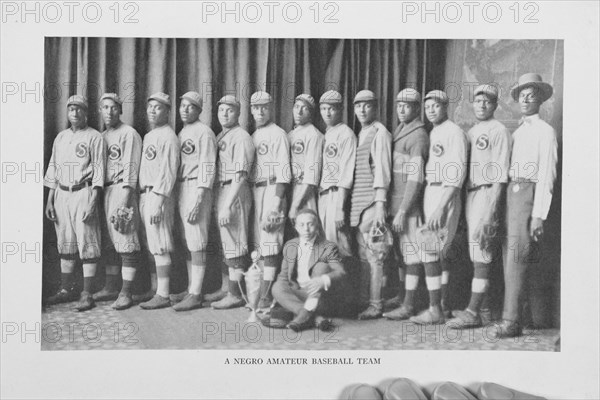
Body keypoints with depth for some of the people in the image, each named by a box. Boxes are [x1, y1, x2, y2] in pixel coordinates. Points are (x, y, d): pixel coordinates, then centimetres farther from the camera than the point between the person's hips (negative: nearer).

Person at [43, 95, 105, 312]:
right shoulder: (60, 137, 16)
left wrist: (92, 201, -15)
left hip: (83, 193, -6)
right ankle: (66, 290, 19)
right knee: (65, 244, 10)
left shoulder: (94, 137, -2)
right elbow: (53, 169, 18)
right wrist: (49, 200, 12)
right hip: (61, 194, 6)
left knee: (87, 244, -6)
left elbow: (98, 170, -7)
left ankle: (87, 294, -2)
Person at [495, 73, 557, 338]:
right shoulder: (517, 132, 22)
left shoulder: (546, 132, -1)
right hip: (509, 193, 7)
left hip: (528, 194, -7)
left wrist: (539, 215, -15)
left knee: (515, 258, -14)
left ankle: (511, 321, -14)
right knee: (508, 257, 5)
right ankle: (509, 314, 11)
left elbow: (547, 176, -8)